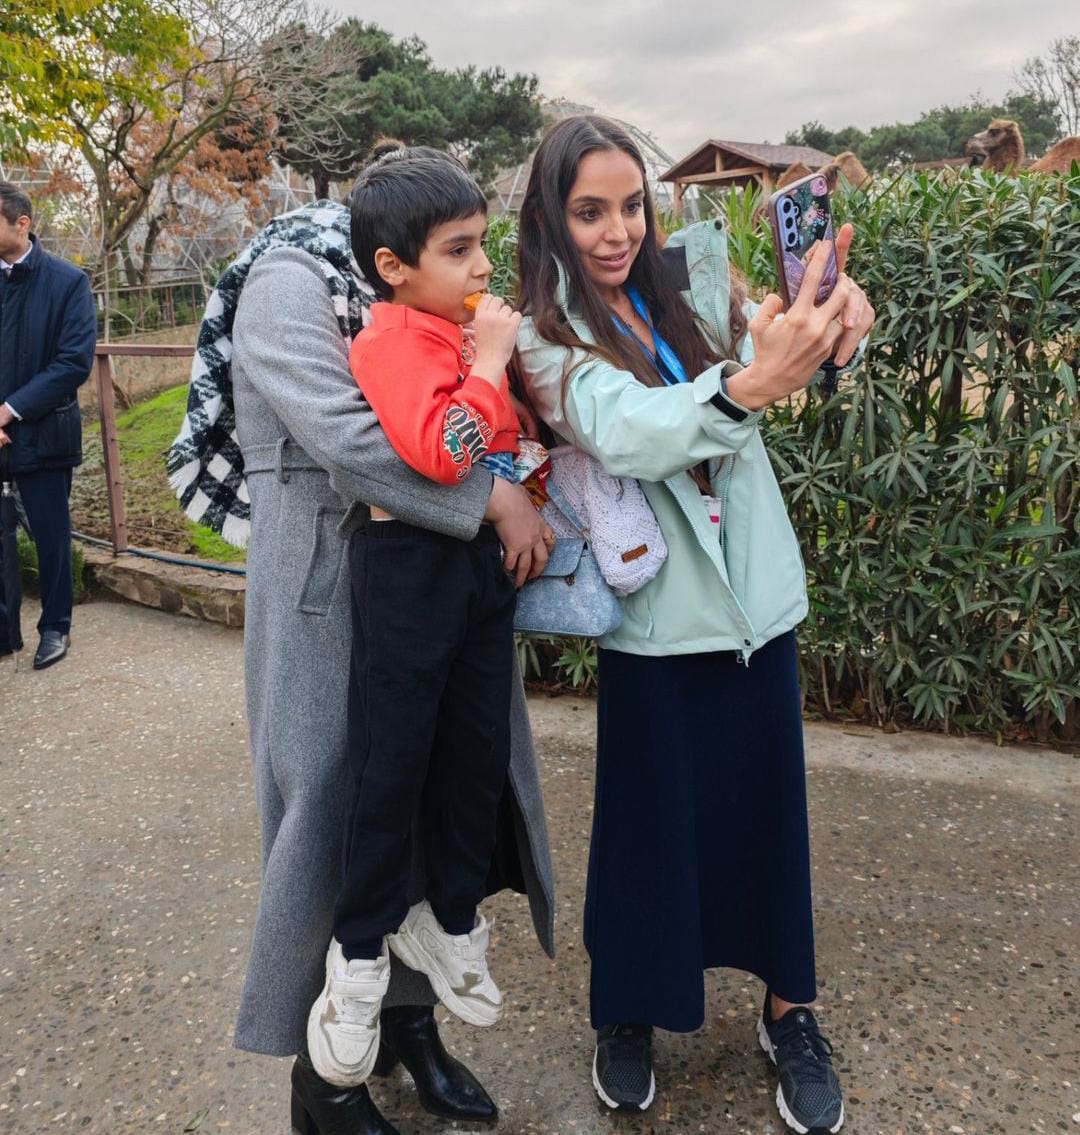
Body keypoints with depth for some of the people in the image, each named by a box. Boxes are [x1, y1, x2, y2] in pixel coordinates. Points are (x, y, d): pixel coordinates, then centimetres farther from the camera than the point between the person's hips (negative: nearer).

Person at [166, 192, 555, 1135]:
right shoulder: (288, 285, -10)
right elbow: (344, 435, -24)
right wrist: (495, 499, -22)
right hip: (330, 599, -7)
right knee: (338, 818, 1)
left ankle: (410, 1021, 32)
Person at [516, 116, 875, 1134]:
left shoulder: (693, 278, 4)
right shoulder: (546, 340, -8)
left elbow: (784, 347, -6)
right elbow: (626, 435, -26)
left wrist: (837, 324, -29)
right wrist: (748, 385, -43)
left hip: (757, 593, 3)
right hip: (653, 618, -3)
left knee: (769, 804, 12)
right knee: (649, 817, 9)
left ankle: (789, 1011, 33)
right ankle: (626, 1014, 33)